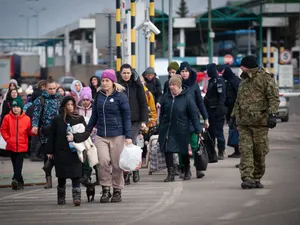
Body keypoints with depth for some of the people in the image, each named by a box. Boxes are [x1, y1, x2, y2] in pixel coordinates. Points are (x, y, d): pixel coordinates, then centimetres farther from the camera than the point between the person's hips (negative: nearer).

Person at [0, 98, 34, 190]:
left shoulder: (26, 119, -2)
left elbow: (29, 131, 4)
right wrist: (8, 139, -5)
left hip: (22, 146, -2)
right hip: (11, 146, 2)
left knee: (18, 164, -14)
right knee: (15, 165, 9)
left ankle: (16, 179, -25)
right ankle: (20, 182, 20)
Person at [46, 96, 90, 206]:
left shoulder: (79, 118, 4)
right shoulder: (57, 120, 5)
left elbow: (86, 133, -1)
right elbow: (52, 136, 7)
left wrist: (74, 137, -16)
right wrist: (50, 151, 5)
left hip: (74, 152, -1)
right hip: (61, 152, 1)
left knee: (76, 176, -11)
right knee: (61, 177, 8)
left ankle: (77, 197, -16)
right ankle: (61, 198, 20)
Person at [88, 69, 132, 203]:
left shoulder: (120, 96, -4)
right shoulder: (99, 95, 8)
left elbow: (126, 117, -4)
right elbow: (94, 115, 18)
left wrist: (128, 136, -9)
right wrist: (87, 131, 17)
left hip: (117, 135, -3)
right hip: (101, 135, 3)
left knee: (117, 164, 2)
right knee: (103, 161, -13)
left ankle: (117, 191, 16)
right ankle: (105, 189, -1)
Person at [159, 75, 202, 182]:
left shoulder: (187, 97, -8)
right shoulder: (167, 97, 6)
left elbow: (194, 114, -9)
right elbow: (162, 114, 14)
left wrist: (198, 130, -12)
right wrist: (160, 128, 13)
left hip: (181, 131, -3)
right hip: (167, 131, 3)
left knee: (184, 152, 10)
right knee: (168, 151, -5)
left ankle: (187, 172, 29)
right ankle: (170, 174, 1)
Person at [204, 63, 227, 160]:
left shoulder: (219, 80, -12)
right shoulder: (211, 80, 16)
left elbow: (222, 96, -19)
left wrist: (220, 108, -25)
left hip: (216, 110, -9)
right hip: (211, 110, 10)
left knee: (218, 132, -7)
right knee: (211, 131, 12)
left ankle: (221, 152, -4)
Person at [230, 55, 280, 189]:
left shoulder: (265, 78, -2)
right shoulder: (244, 81, 20)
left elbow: (274, 98, -8)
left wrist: (272, 114, -18)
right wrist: (233, 115, 21)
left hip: (260, 122, -5)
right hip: (243, 123, 5)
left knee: (260, 152, 2)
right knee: (245, 150, -8)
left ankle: (257, 178, 13)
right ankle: (247, 178, -15)